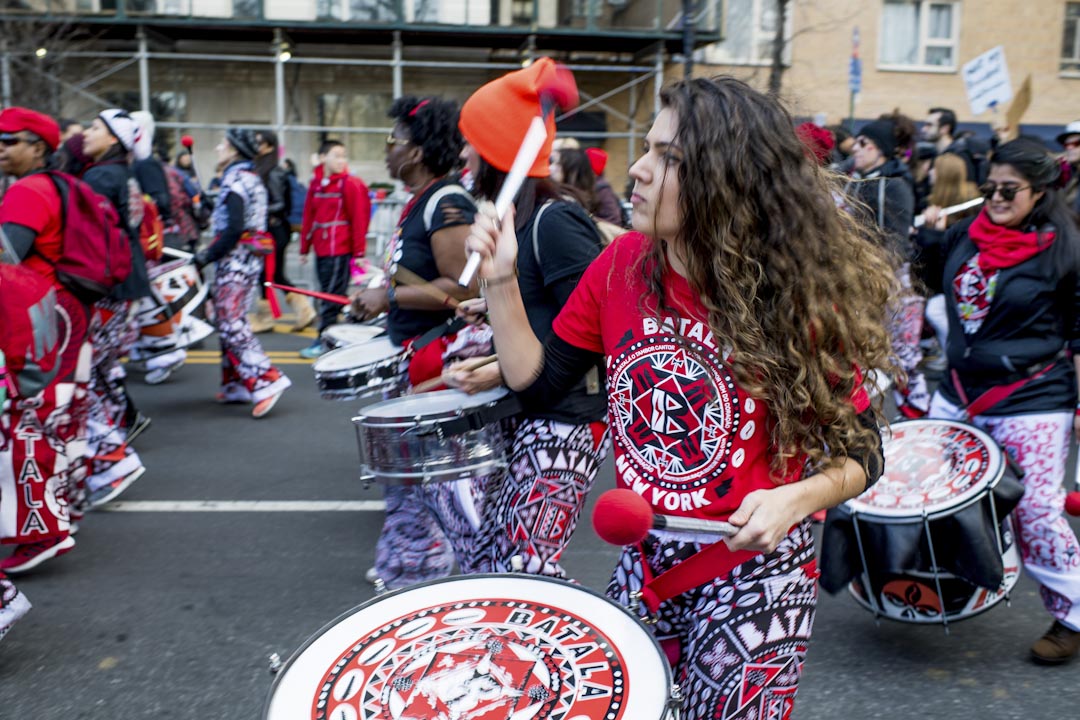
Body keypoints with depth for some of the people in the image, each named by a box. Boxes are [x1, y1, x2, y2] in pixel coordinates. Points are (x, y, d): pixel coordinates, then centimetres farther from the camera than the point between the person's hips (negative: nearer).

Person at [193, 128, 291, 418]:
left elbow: (233, 229, -20)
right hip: (250, 255, 10)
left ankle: (267, 380, -17)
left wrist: (207, 256, -15)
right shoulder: (251, 177, 17)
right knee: (229, 321, 15)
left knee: (231, 324, -11)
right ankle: (237, 384, 20)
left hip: (236, 256, -10)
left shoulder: (235, 179, -12)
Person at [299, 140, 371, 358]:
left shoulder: (351, 184, -6)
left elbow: (360, 220, -10)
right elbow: (308, 217, 15)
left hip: (340, 252, -6)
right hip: (321, 250, 6)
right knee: (327, 294, 10)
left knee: (331, 296, -4)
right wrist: (304, 248, 15)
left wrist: (359, 253, -13)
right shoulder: (316, 183, 12)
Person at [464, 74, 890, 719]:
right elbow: (537, 382, 1)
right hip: (642, 563, 4)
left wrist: (796, 497, -27)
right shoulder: (623, 265, -6)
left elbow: (860, 452, -8)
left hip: (753, 578, -4)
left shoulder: (797, 297, -17)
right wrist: (501, 281, -9)